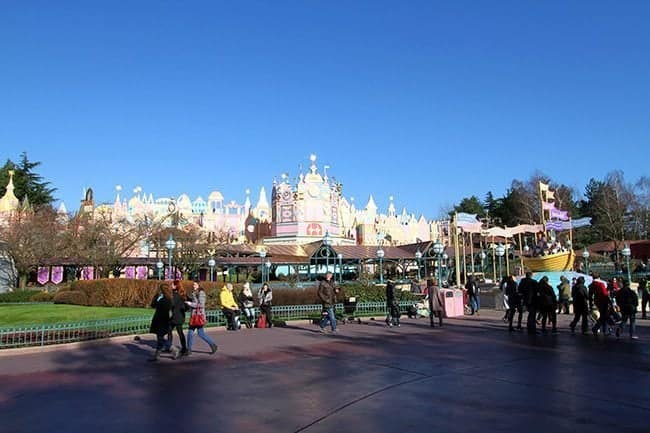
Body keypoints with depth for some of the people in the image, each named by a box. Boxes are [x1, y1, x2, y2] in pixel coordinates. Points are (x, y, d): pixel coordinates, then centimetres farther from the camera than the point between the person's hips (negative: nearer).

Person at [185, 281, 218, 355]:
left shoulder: (201, 293, -12)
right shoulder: (194, 293, 15)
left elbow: (201, 304, -18)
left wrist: (190, 304, -19)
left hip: (199, 315, -9)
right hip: (194, 315, 9)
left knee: (201, 333, -6)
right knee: (190, 333, 7)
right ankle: (189, 350, 13)